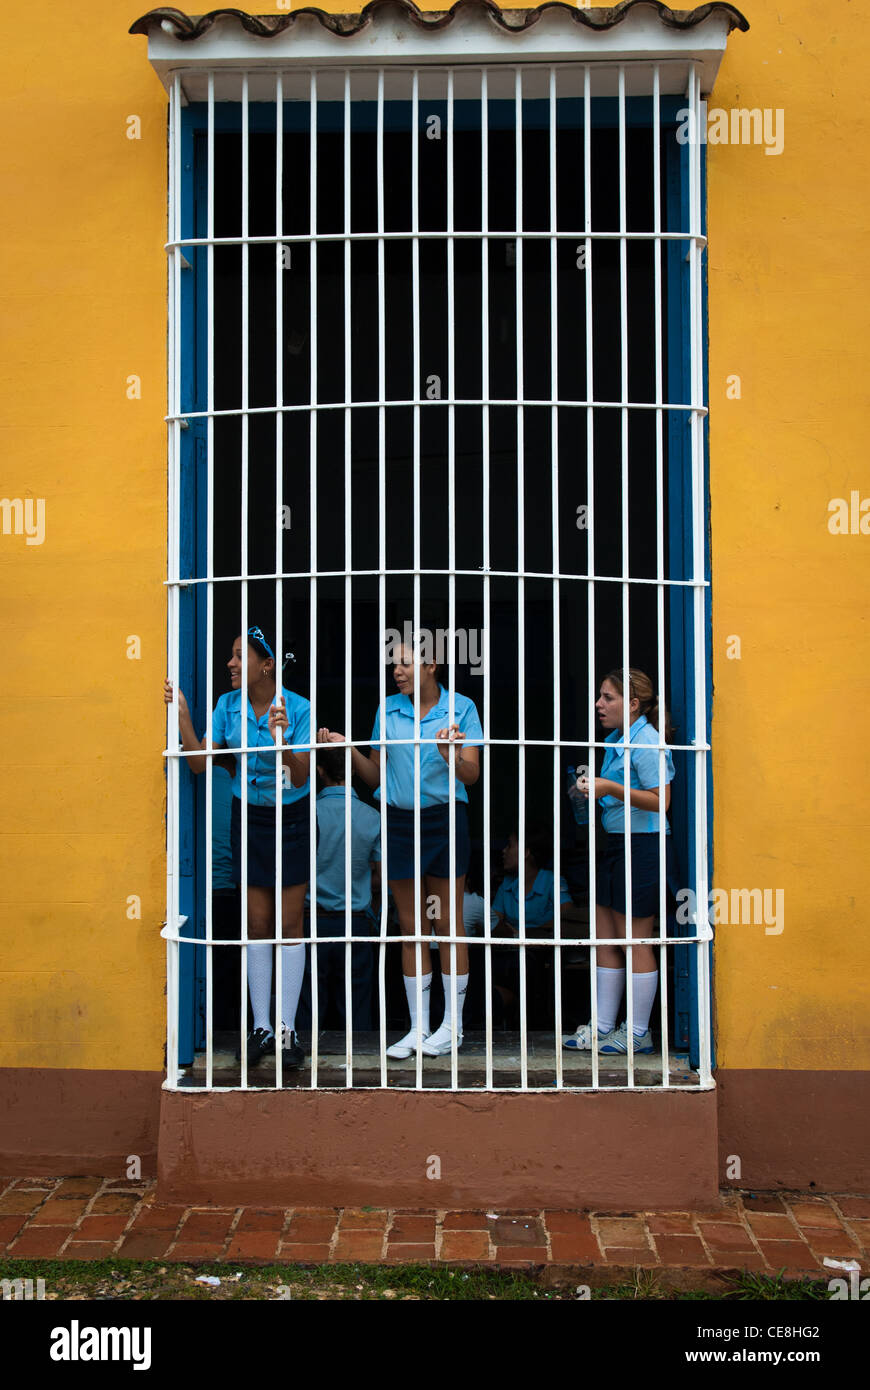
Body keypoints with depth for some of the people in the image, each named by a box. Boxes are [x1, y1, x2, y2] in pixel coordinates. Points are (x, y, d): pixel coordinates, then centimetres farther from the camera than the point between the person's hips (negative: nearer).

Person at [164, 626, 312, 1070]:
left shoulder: (298, 709, -16)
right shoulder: (227, 706, -3)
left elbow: (299, 778, -19)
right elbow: (199, 762, -6)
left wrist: (281, 740, -36)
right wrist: (181, 713, -13)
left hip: (290, 818, -3)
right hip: (248, 816, 3)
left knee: (289, 924, 1)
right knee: (257, 924, 8)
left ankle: (287, 1028, 10)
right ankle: (261, 1026, 17)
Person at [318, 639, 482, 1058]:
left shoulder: (461, 708, -2)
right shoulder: (388, 711, 7)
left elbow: (472, 774, -10)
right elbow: (375, 776, 10)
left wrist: (451, 756, -30)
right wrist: (348, 749, -6)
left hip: (444, 819, -3)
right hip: (399, 820, 3)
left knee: (448, 925, 4)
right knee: (410, 928, 8)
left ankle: (452, 1026, 16)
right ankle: (418, 1027, 17)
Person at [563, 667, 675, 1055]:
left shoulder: (646, 743, -15)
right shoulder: (615, 741, 13)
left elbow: (660, 801, -21)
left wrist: (611, 789, -24)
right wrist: (591, 788, 8)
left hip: (642, 847, -10)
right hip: (615, 844, 10)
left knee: (634, 942, 0)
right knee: (605, 939, 12)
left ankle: (638, 1033, 11)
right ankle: (602, 1027, 20)